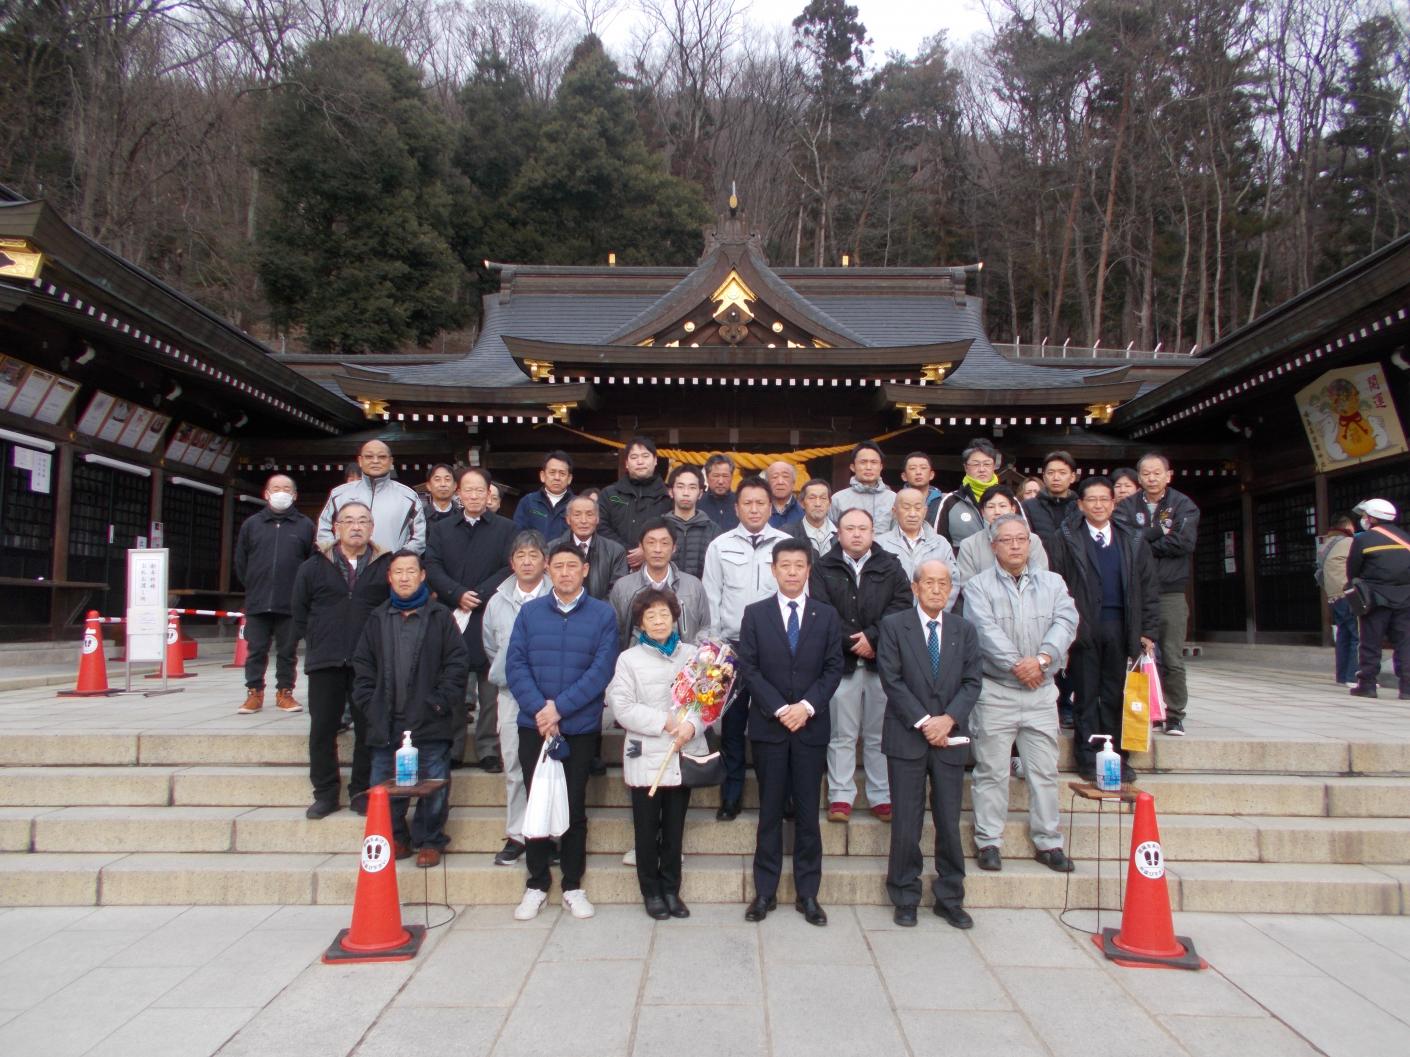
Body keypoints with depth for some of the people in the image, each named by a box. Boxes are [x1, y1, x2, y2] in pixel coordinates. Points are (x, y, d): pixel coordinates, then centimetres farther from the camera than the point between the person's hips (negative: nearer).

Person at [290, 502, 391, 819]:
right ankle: (325, 793, 19)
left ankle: (362, 792, 17)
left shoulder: (386, 566, 1)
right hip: (324, 662, 2)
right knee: (322, 729, 7)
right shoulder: (313, 566, 7)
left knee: (368, 729, 4)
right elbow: (298, 609, 14)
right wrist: (314, 641, 9)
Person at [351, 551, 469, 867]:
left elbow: (458, 662, -1)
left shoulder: (440, 616, 2)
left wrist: (442, 701, -9)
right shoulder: (377, 619, 13)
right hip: (386, 723, 3)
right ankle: (396, 839, 24)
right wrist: (367, 703, 3)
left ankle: (430, 842, 15)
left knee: (434, 787, 0)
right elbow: (363, 666, 14)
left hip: (429, 722, -3)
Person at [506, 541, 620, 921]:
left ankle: (573, 886, 21)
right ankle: (537, 885, 23)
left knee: (574, 807, 8)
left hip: (580, 728, -1)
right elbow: (515, 665, -3)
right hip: (533, 726, 1)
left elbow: (601, 669, -10)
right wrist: (539, 709, -16)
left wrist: (559, 707, -16)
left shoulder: (603, 615, -2)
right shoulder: (529, 612, 4)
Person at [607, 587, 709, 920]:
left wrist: (691, 726, -17)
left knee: (674, 827, 11)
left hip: (683, 755, 2)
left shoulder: (691, 654, 4)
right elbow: (622, 707, -8)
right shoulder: (629, 658, -1)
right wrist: (665, 722, -15)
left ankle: (671, 889, 24)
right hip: (646, 757, -2)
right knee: (647, 828, 6)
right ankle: (651, 891, 20)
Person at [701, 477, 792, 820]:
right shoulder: (720, 545, 4)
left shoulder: (787, 544, 2)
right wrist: (714, 644, 1)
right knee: (732, 721, 6)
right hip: (732, 645, 1)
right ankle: (731, 796, 18)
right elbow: (711, 598, 5)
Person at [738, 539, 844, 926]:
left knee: (808, 811, 6)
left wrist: (808, 705, -12)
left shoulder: (827, 615, 6)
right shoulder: (755, 614, 3)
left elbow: (833, 668, 2)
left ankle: (808, 893, 15)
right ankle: (765, 891, 15)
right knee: (770, 810, 6)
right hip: (768, 724, -1)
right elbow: (749, 668, -2)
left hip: (811, 724, 1)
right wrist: (779, 709, -11)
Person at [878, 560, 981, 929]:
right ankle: (905, 899, 18)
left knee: (949, 823, 8)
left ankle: (950, 899, 22)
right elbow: (892, 680, -7)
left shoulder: (964, 630, 9)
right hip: (906, 738, -2)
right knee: (906, 824, 3)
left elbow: (972, 682, 4)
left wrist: (948, 719, -11)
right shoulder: (893, 625, 0)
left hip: (950, 738, 3)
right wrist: (923, 722, -12)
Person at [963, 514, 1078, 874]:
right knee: (991, 770, 2)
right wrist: (1017, 665, -18)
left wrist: (1041, 659, -17)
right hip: (995, 692, -3)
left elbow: (1065, 622, -3)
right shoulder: (978, 586, 1)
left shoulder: (1052, 583, 11)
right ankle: (988, 841, 12)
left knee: (1044, 770, 7)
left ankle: (1048, 842, 18)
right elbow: (986, 631, -12)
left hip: (1041, 691, 3)